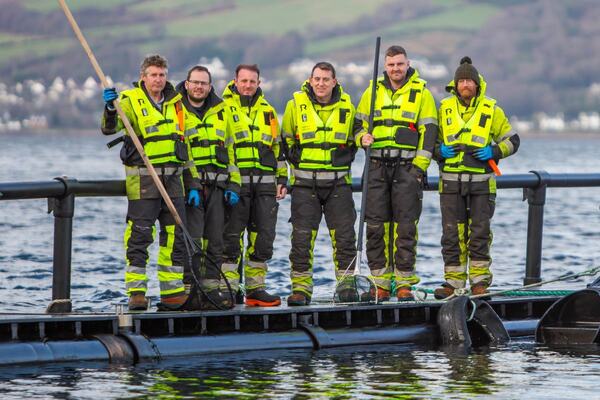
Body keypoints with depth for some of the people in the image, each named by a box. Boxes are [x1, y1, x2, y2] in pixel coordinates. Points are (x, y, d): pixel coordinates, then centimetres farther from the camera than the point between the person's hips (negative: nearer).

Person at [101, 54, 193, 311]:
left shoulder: (175, 102, 14)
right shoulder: (131, 101, -2)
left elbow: (185, 140, 21)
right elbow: (109, 128, -18)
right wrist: (110, 108, -38)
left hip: (172, 178, 5)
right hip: (143, 179, -5)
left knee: (175, 236, 7)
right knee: (140, 235, -7)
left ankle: (172, 291, 14)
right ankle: (136, 292, -4)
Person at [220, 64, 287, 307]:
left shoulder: (267, 110, 17)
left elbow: (277, 148, 23)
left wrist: (282, 179, 16)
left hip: (265, 185, 5)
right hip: (234, 184, -5)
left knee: (263, 238, 5)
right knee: (231, 237, -7)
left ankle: (255, 288, 12)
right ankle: (229, 288, -3)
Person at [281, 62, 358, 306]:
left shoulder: (346, 107, 5)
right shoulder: (296, 104, 1)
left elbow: (353, 140, 19)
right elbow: (285, 139, 12)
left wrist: (345, 157, 6)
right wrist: (295, 158, 2)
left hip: (338, 183, 1)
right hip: (305, 183, -1)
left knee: (344, 236, -1)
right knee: (302, 237, -3)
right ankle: (301, 287, 4)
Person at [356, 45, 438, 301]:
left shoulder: (421, 93, 5)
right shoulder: (373, 91, 13)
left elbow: (428, 132, 1)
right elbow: (359, 123, 18)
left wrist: (418, 167, -8)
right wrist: (362, 137, -6)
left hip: (407, 167, -2)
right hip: (377, 167, 3)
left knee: (406, 227, -4)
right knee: (375, 226, 0)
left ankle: (404, 283, 0)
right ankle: (380, 283, 5)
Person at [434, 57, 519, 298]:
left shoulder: (491, 110, 4)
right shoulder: (444, 109, 8)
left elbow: (512, 140, 10)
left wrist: (494, 152, -7)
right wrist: (439, 150, -3)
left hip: (481, 182, -1)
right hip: (451, 181, 1)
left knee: (480, 231, -2)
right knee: (452, 233, 1)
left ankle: (480, 280, 6)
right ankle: (453, 281, 7)